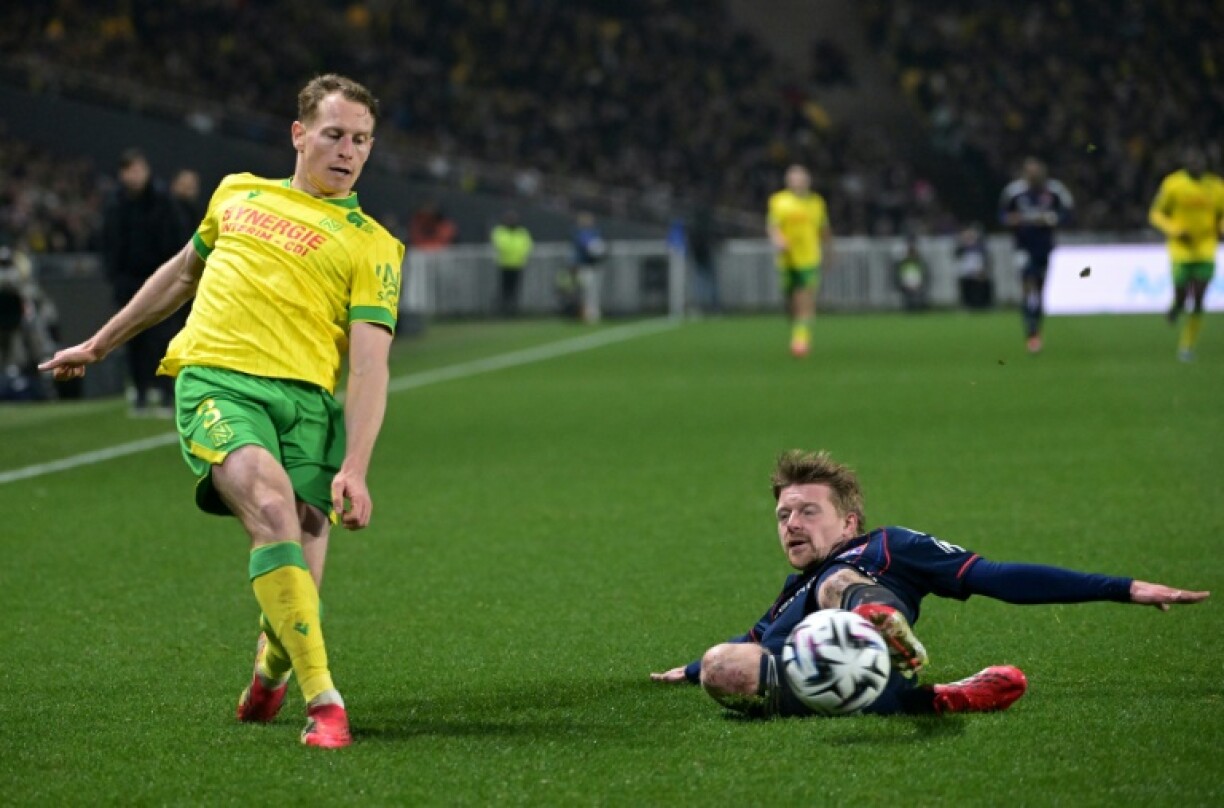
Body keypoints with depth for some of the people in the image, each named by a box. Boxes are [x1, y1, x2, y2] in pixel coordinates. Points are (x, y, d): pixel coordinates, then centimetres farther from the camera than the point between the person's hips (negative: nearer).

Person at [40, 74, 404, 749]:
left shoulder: (371, 245, 9)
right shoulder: (238, 194, 21)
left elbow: (369, 367, -1)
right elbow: (182, 273, 37)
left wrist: (355, 469, -14)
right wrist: (99, 344, 43)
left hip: (307, 398, -1)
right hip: (215, 381, 1)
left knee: (295, 587, -10)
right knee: (271, 503, -29)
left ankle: (269, 670, 28)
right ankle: (322, 700, -31)